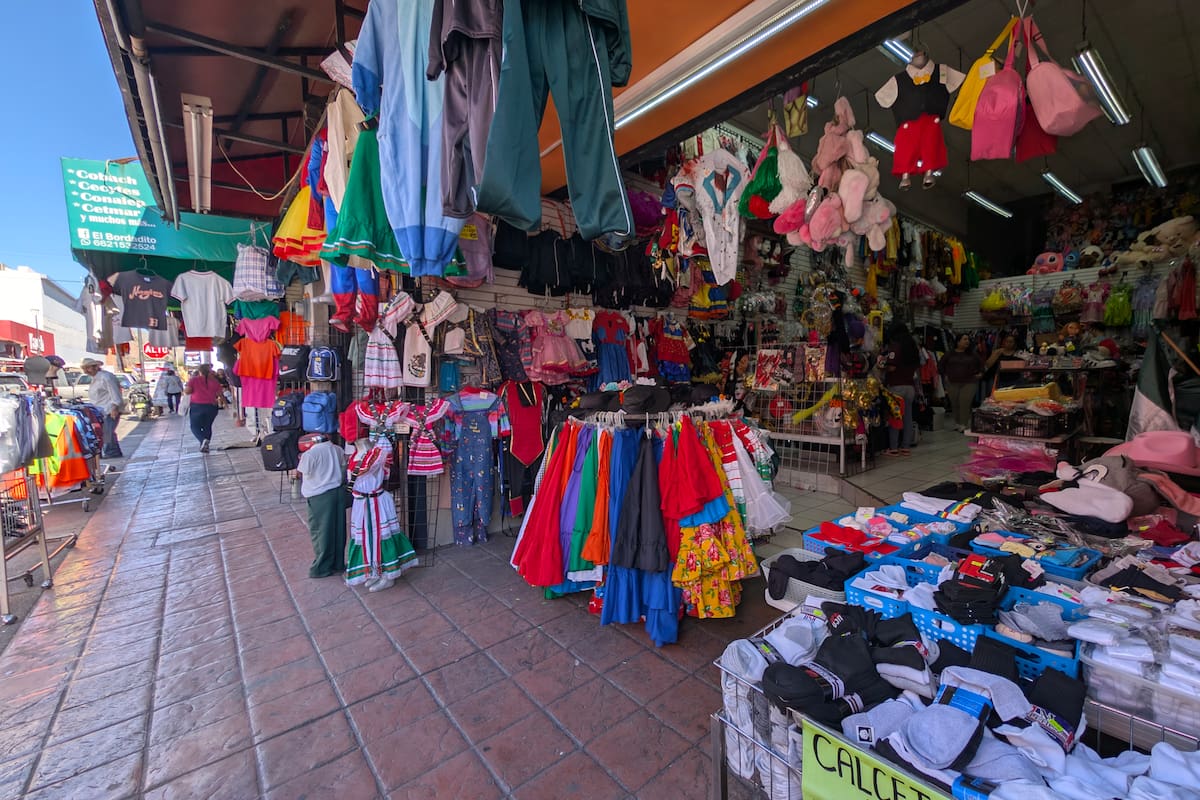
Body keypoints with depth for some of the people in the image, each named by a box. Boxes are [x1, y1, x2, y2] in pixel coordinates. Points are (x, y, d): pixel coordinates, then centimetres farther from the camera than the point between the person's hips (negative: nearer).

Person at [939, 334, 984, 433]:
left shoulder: (973, 354, 6)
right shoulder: (950, 354, 5)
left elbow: (981, 364, 19)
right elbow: (940, 365, 15)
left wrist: (980, 373, 7)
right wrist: (944, 375, 8)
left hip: (969, 383, -1)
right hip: (952, 383, 1)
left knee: (965, 403, -10)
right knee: (955, 404, 5)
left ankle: (964, 425, -6)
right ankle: (957, 423, 18)